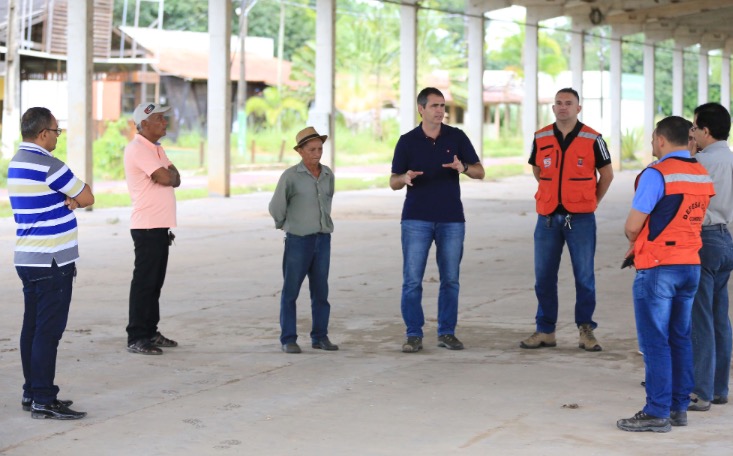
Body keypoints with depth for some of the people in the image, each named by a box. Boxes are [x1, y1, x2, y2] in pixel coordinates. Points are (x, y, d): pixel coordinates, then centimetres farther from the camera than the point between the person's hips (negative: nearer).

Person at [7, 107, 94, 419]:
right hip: (52, 262, -9)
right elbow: (87, 198, -9)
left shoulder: (16, 163, 13)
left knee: (33, 328, 13)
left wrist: (66, 200, -5)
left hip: (27, 260, 9)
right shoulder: (47, 165, -16)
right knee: (48, 331, -7)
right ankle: (43, 400, -6)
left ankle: (32, 393, 18)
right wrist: (73, 197, 11)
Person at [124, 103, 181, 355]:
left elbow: (174, 179, 15)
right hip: (147, 227, -9)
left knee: (155, 282, 13)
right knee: (144, 282, -7)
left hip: (160, 225, 9)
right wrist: (171, 172, 0)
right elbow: (165, 178, -22)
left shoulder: (157, 149, 17)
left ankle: (150, 332, 20)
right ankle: (136, 337, -3)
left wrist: (171, 174, -7)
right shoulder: (138, 149, -14)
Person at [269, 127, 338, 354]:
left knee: (320, 291, 7)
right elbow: (276, 207, 0)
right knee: (290, 291, 1)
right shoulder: (291, 176, -10)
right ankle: (288, 339, 5)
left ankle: (320, 337, 15)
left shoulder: (328, 174, 5)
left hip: (323, 239, 5)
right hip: (298, 241, -4)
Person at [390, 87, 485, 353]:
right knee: (412, 279, -5)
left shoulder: (457, 137, 3)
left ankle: (447, 332, 14)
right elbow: (393, 182, 3)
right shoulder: (407, 141, 1)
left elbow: (479, 172, 2)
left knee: (450, 279, 5)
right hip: (416, 219, -1)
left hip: (451, 219, 1)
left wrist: (463, 168, -20)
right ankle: (414, 335, 2)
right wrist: (406, 178, -21)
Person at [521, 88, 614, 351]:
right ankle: (545, 331, 13)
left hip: (580, 218, -3)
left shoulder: (592, 139, -3)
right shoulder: (541, 139, 4)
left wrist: (592, 201, 10)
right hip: (548, 217, 3)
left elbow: (606, 174, 9)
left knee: (584, 276, 0)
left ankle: (586, 330, 9)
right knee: (544, 276, 5)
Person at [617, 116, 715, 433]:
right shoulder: (702, 175, 9)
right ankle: (679, 407, 18)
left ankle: (657, 412, -2)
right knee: (680, 339, 14)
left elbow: (632, 226, -14)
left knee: (655, 342, -3)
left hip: (658, 269, -7)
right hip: (691, 265, 7)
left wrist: (634, 240, 9)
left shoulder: (657, 174, -15)